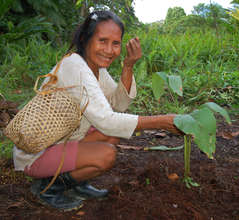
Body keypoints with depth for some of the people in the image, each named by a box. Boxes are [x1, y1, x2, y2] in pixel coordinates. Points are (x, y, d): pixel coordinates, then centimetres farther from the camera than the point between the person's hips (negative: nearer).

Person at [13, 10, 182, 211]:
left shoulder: (96, 66, 1)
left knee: (114, 134, 2)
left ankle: (78, 183, 11)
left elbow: (119, 104, -1)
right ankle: (48, 186, -2)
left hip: (60, 141, 9)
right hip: (35, 155, -9)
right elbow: (106, 121, -31)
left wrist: (128, 66, -15)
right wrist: (161, 122, -29)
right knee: (106, 155, -24)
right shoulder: (74, 67, -27)